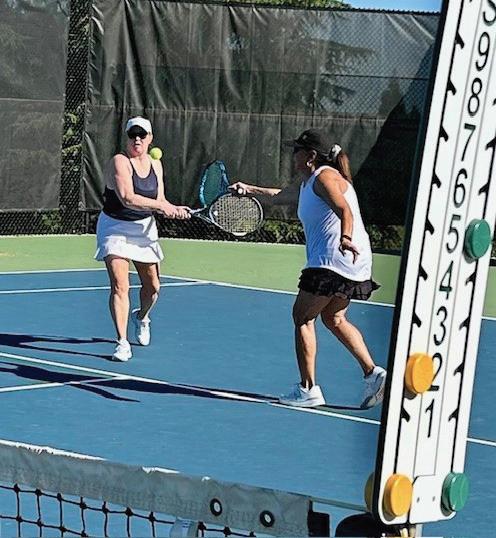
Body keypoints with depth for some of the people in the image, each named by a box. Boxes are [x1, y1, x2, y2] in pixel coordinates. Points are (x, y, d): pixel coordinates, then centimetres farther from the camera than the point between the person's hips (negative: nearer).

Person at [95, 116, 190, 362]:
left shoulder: (155, 165, 4)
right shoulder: (119, 162, -17)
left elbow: (159, 201, 5)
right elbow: (127, 198, -29)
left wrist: (174, 209, -15)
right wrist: (160, 206, -30)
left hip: (144, 229, 6)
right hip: (115, 228, -6)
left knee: (152, 286, 13)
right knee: (120, 286, -17)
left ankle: (141, 316, 46)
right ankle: (122, 343, -16)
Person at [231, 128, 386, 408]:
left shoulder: (324, 178, -10)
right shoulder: (306, 185, 20)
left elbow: (344, 210, -27)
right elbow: (278, 196, 39)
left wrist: (345, 237, -43)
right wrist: (249, 190, 44)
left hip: (333, 261, -10)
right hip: (352, 267, 10)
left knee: (303, 316, -2)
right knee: (334, 319, 21)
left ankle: (308, 389, -3)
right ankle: (373, 372, 11)